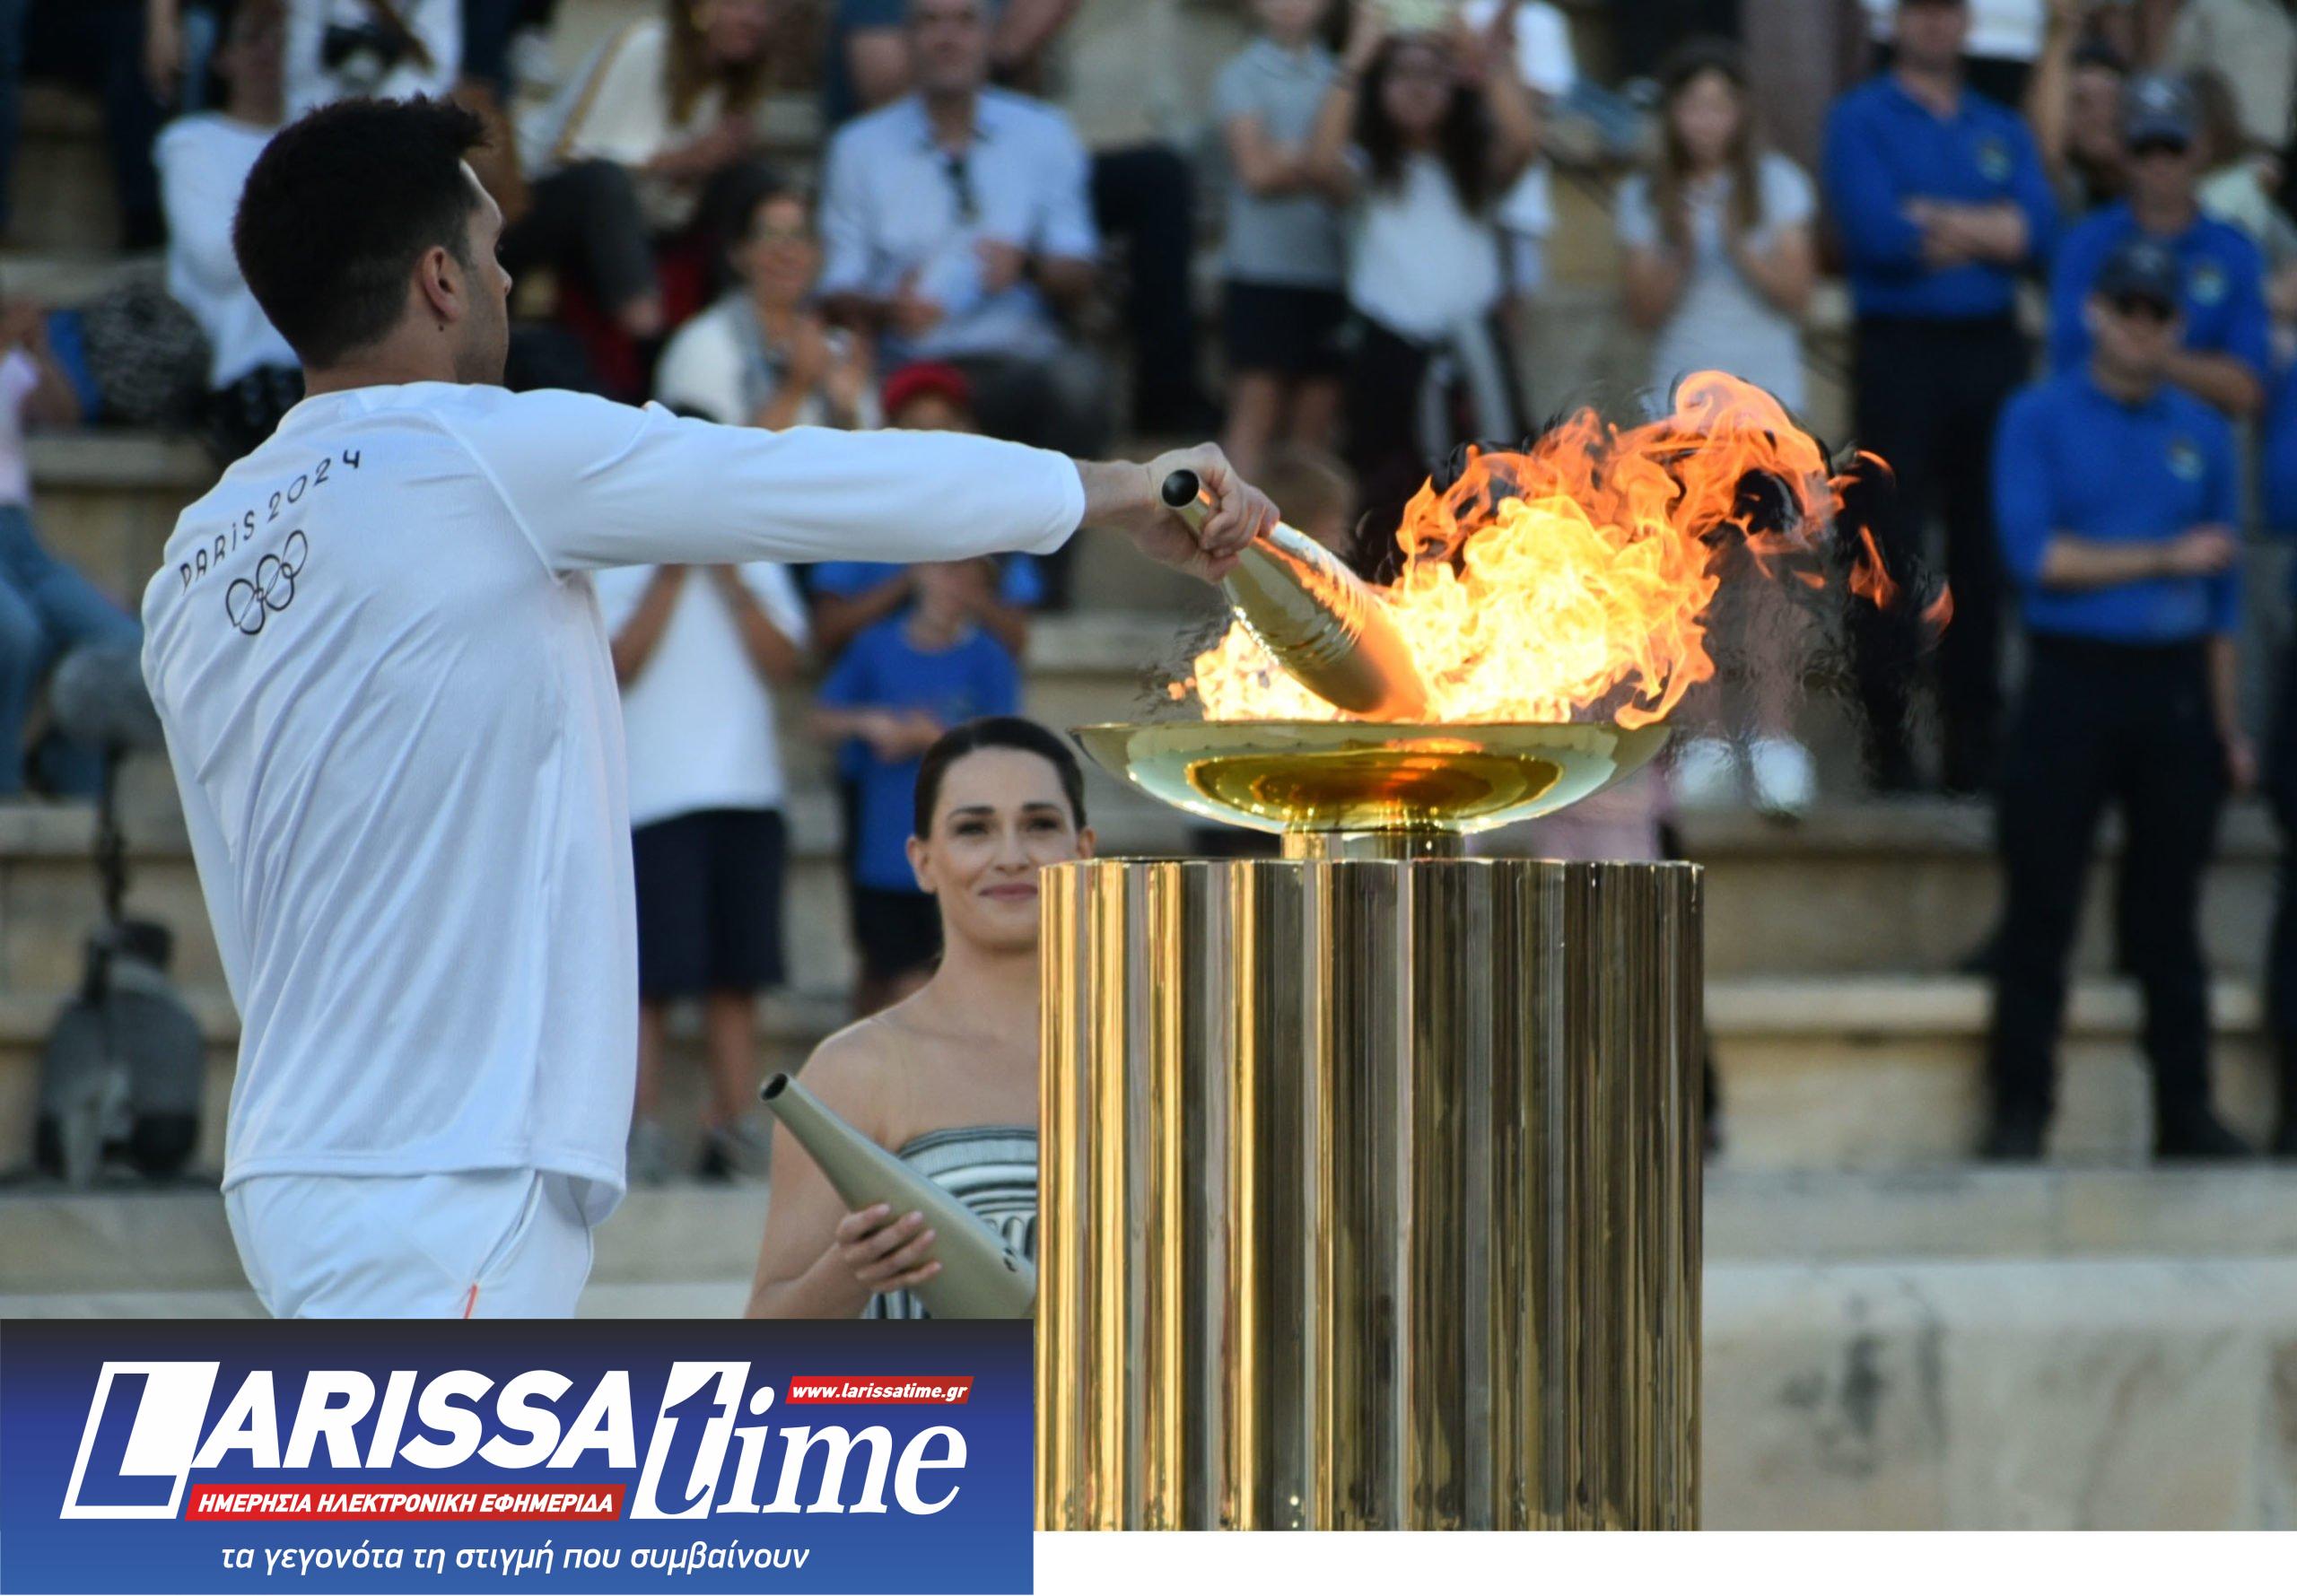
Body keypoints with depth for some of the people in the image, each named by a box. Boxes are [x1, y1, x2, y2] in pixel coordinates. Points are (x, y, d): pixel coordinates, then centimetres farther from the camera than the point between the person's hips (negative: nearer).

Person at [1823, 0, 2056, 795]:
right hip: (1900, 348, -4)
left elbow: (2037, 229, -2)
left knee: (1983, 548, 6)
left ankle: (1974, 732, 11)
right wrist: (1987, 233, -4)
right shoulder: (1860, 120, 1)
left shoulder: (2003, 131, 14)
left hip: (1990, 349, 4)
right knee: (1888, 544, -6)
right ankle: (1886, 730, -2)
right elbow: (1876, 233, -13)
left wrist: (1933, 218, -10)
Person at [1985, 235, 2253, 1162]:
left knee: (2168, 916, 6)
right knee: (2040, 909, -3)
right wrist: (2167, 559, -10)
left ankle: (2186, 1113, 11)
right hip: (2072, 678, -3)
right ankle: (2019, 1112, 2)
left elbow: (2221, 593, 14)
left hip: (2176, 686, 3)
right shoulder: (2039, 420, 1)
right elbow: (2035, 555, -10)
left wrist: (2228, 727, 11)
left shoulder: (2201, 433, 12)